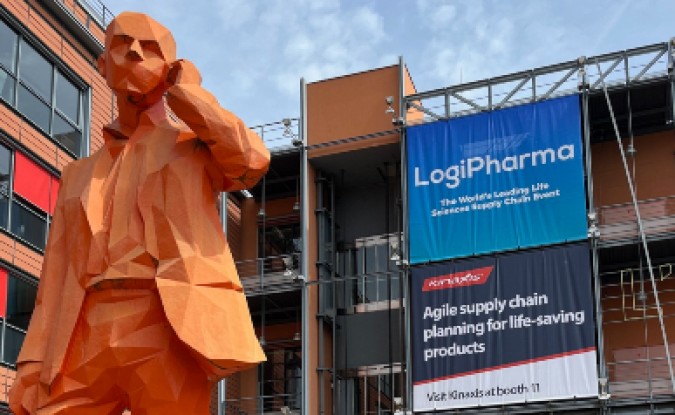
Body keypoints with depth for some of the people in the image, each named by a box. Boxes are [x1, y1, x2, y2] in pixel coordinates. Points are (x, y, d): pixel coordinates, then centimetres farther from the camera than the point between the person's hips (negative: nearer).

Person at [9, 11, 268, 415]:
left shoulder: (195, 145, 18)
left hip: (170, 330, -3)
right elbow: (57, 279, 19)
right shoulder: (80, 174, 27)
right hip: (85, 343, 4)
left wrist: (186, 91, 8)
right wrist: (33, 369, 5)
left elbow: (252, 160, -6)